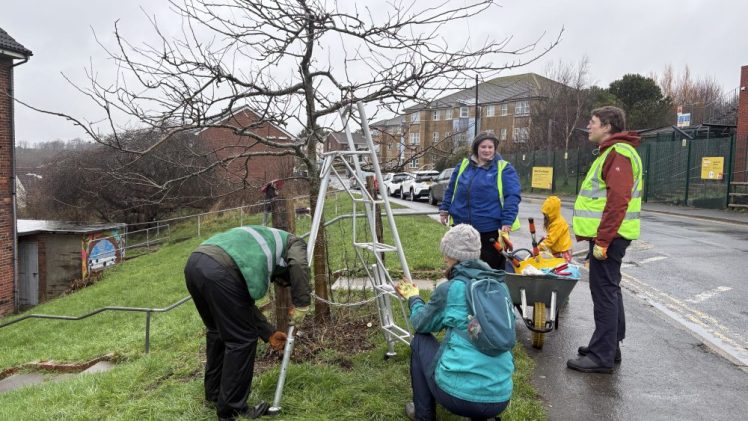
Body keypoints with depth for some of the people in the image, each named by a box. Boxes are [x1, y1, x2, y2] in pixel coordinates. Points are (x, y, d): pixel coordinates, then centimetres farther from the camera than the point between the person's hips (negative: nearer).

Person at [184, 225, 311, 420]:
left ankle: (214, 392, 42)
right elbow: (299, 264, -7)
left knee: (217, 331, 27)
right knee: (242, 339, 6)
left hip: (195, 263, 9)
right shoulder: (293, 242, 21)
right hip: (219, 271, -9)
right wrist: (301, 305, 4)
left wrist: (269, 333, 40)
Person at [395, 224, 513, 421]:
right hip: (500, 399, 5)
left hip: (458, 395, -5)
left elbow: (421, 325, 13)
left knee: (420, 339, 19)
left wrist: (413, 298, 30)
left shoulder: (448, 289, -7)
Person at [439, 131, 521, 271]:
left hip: (491, 229, -4)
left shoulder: (504, 169, -4)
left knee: (492, 267, 6)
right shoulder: (463, 165, 9)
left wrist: (507, 222, -17)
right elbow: (450, 190, 19)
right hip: (462, 227, 4)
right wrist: (444, 209, 15)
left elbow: (512, 197, -10)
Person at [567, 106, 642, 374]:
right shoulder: (611, 152, 19)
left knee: (604, 292, -6)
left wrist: (602, 240, -24)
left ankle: (602, 357, 1)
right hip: (606, 235, 11)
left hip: (609, 237, -11)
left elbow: (618, 201, -24)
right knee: (609, 290, 16)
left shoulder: (619, 153, -14)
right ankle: (610, 347, 28)